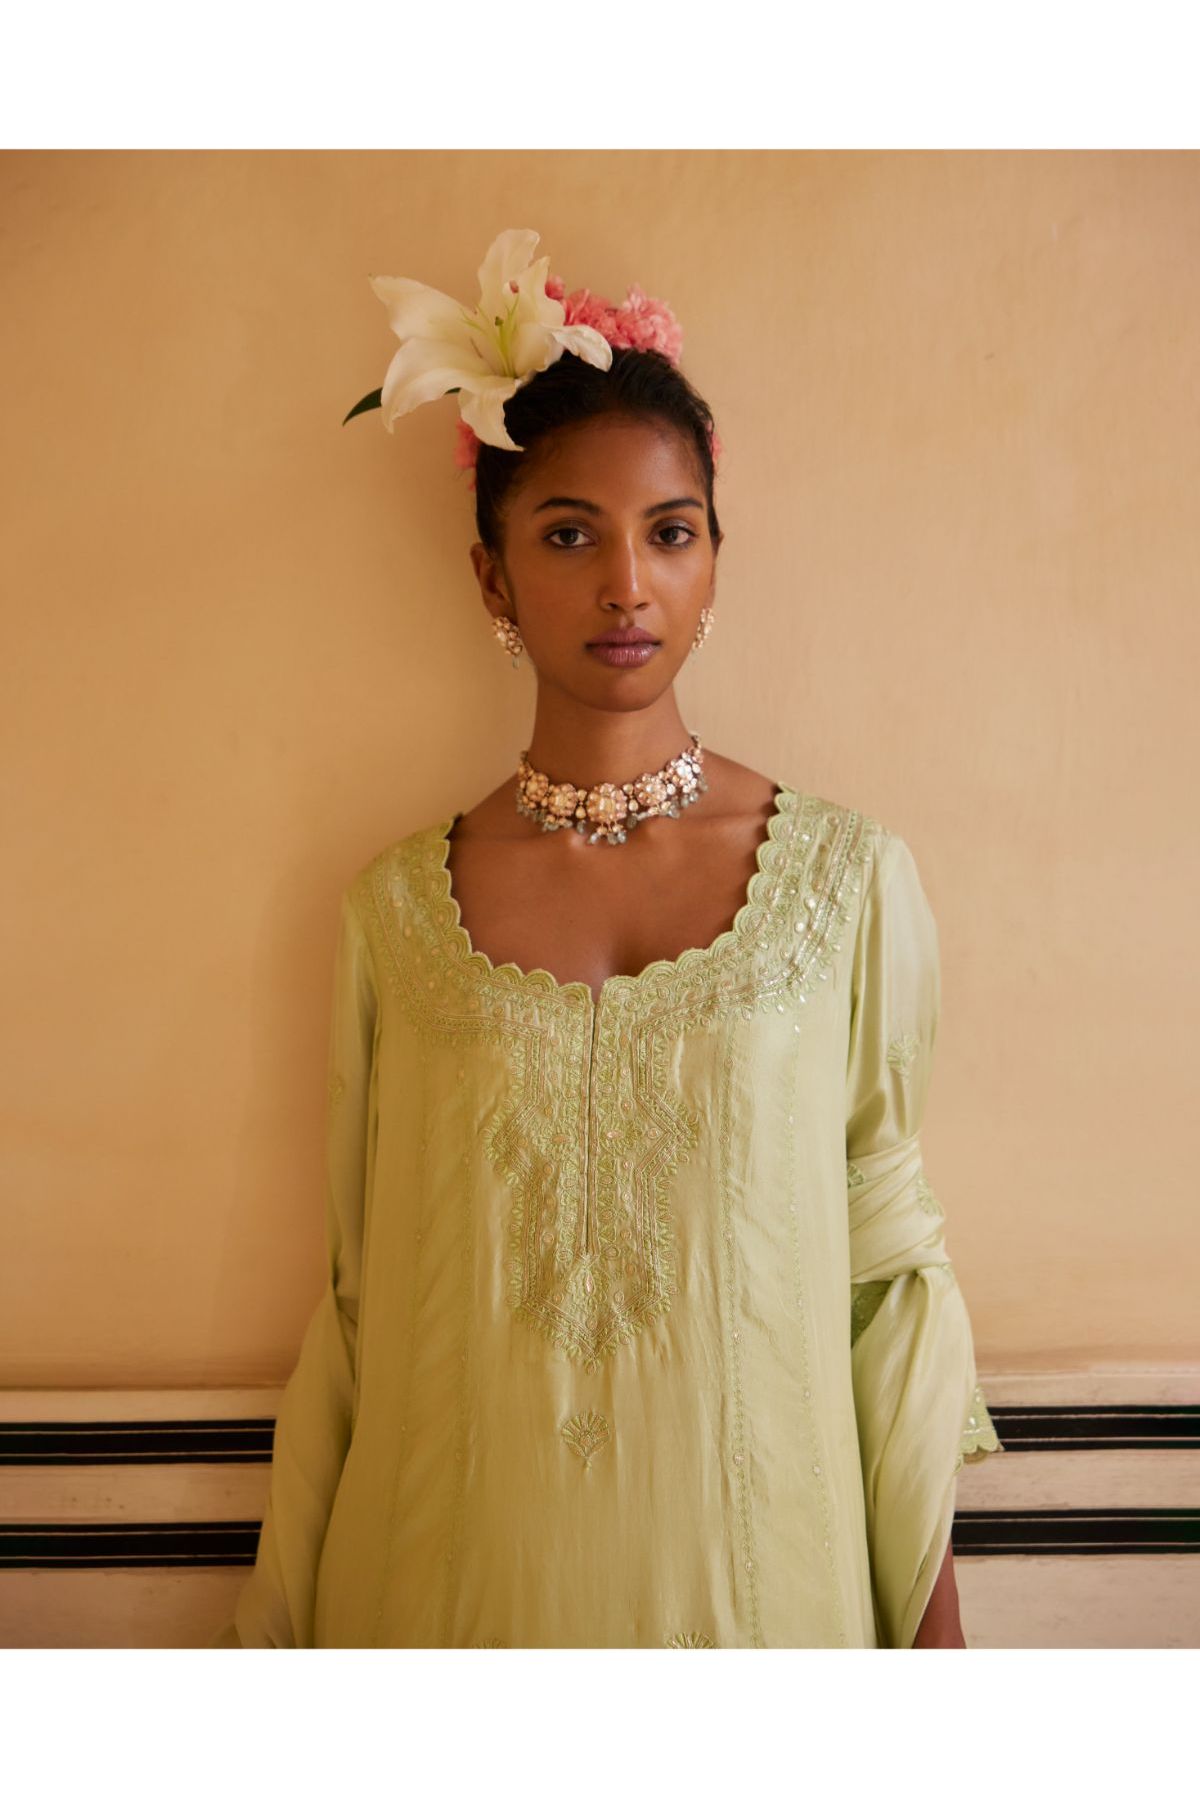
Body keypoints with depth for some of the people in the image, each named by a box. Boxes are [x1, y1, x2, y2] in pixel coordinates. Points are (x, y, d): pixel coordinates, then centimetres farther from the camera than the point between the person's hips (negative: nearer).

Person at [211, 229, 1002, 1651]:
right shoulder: (396, 907, -6)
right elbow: (363, 1296, 1)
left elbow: (891, 1263, -2)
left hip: (753, 1560, 0)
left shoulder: (851, 878, -8)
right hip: (468, 1570, 1)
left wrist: (932, 1611, 0)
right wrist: (282, 1624, 6)